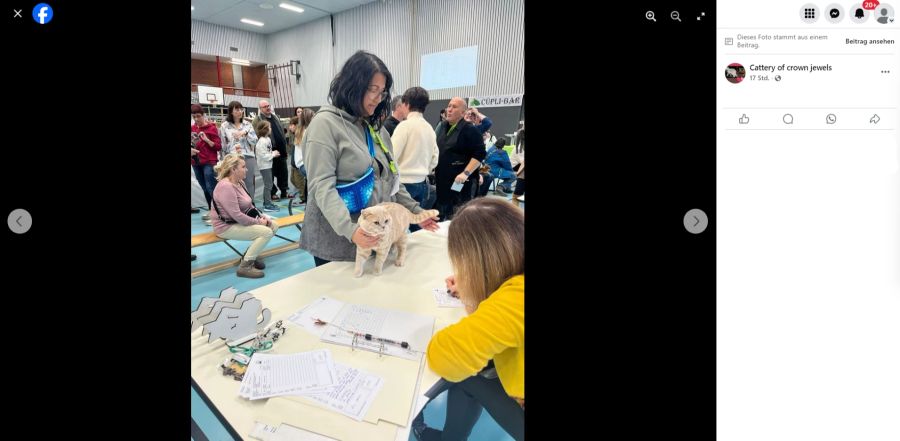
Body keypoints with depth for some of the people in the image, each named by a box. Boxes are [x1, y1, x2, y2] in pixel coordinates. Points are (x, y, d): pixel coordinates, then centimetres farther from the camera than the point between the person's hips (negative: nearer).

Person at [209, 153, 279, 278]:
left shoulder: (239, 182, 6)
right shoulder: (226, 186, -25)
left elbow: (248, 206, 14)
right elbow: (236, 215, -29)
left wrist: (262, 216, -2)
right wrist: (258, 222, -18)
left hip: (241, 221, 10)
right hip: (227, 226, -10)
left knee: (274, 226, 3)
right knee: (267, 232, -22)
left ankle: (251, 254, 13)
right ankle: (245, 266, -11)